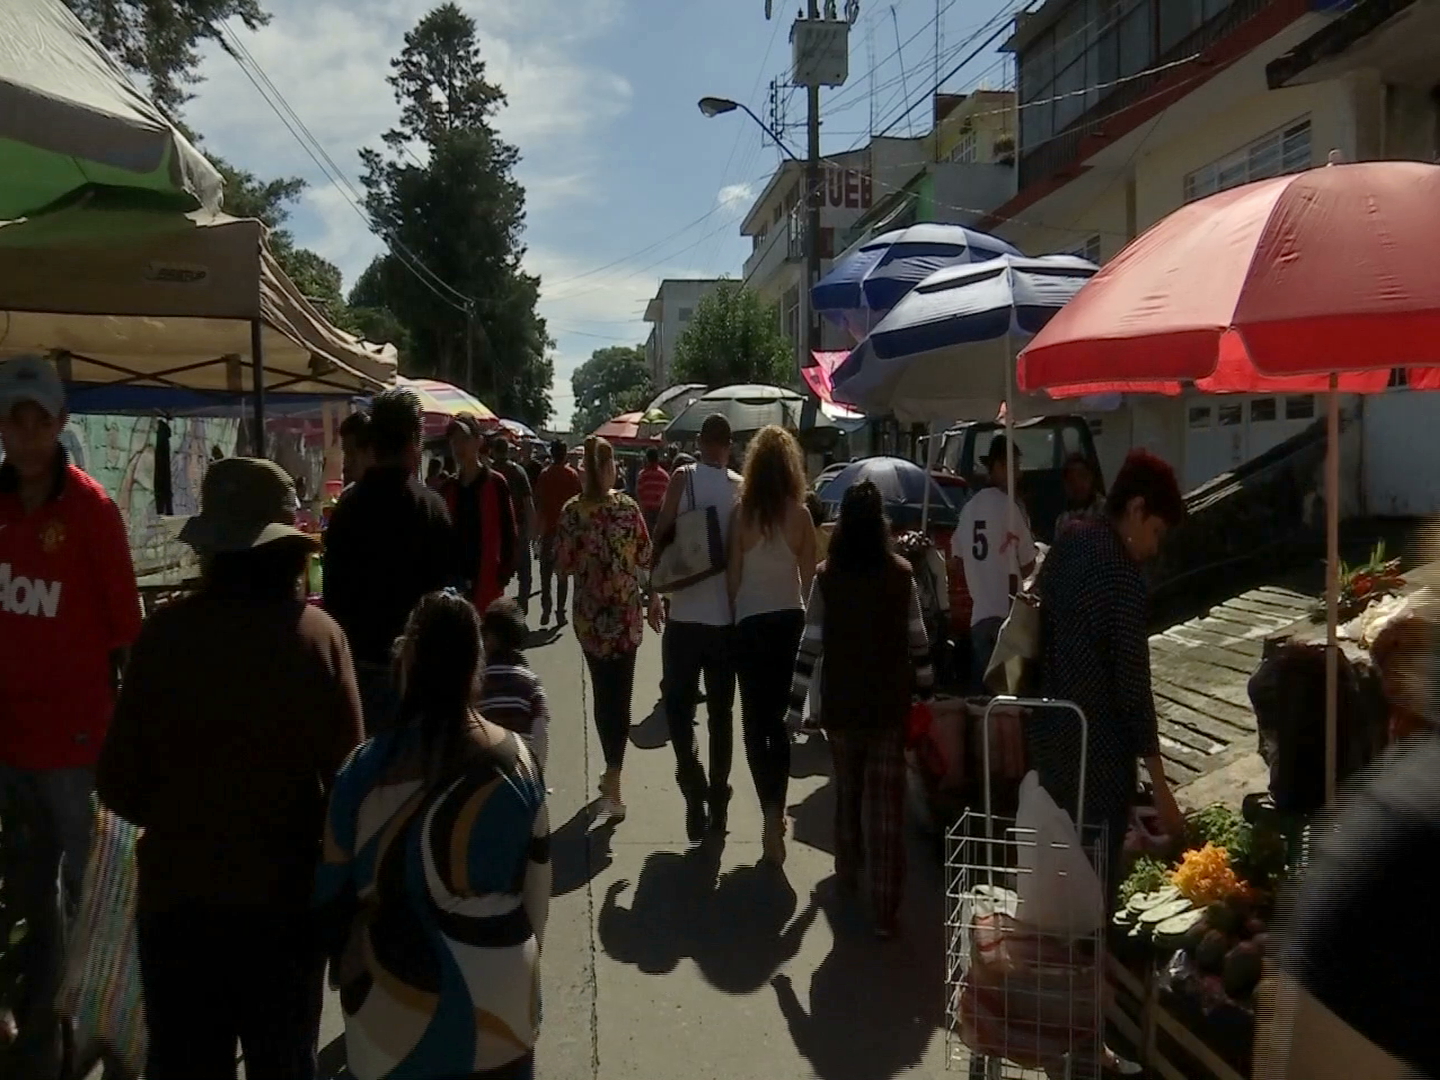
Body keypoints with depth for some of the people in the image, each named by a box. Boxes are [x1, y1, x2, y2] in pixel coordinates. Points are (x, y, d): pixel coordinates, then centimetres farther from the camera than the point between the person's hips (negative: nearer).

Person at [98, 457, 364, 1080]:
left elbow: (120, 784, -8)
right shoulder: (317, 635, -14)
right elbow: (347, 771, -13)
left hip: (179, 893, 0)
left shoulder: (167, 633, -13)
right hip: (287, 894, 0)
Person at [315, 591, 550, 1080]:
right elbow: (536, 883, -1)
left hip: (397, 995, -1)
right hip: (498, 993, 1)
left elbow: (334, 889, -4)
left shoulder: (368, 769, -16)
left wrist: (347, 967, 14)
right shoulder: (517, 760, -12)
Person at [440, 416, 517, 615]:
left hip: (486, 580, -4)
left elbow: (508, 532, -5)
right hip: (454, 578, 5)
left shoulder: (495, 483, -4)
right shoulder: (448, 487, 10)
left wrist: (505, 572, -11)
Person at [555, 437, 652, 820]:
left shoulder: (571, 511, -5)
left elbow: (563, 565, -3)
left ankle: (612, 771, 27)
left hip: (589, 615, 2)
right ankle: (612, 782, -6)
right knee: (619, 696, 2)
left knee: (603, 693, 17)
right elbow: (645, 556, -2)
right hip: (625, 613, -2)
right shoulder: (626, 506, -10)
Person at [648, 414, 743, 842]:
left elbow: (661, 537, -7)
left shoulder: (683, 478, -5)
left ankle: (694, 783, -12)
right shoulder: (741, 487, 2)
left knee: (678, 703, 7)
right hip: (728, 614, 3)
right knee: (721, 710, 11)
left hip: (685, 613, -2)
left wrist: (654, 594, 3)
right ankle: (718, 799, 16)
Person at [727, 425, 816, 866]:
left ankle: (771, 817, -7)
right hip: (789, 618, 3)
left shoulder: (743, 512, -12)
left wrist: (734, 611, 9)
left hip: (751, 621, -3)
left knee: (754, 720, 4)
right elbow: (808, 573, 2)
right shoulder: (800, 514, -6)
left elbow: (733, 574, -6)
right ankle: (777, 812, 24)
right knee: (776, 717, 18)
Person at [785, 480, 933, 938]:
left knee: (847, 789, 21)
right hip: (890, 701, 0)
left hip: (842, 702, 0)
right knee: (886, 801, 0)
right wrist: (926, 688, 13)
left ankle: (849, 871, 38)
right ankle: (885, 909, -2)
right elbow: (918, 640, 0)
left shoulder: (827, 577, -7)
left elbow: (810, 645, -7)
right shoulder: (902, 574, -4)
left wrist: (796, 702, -1)